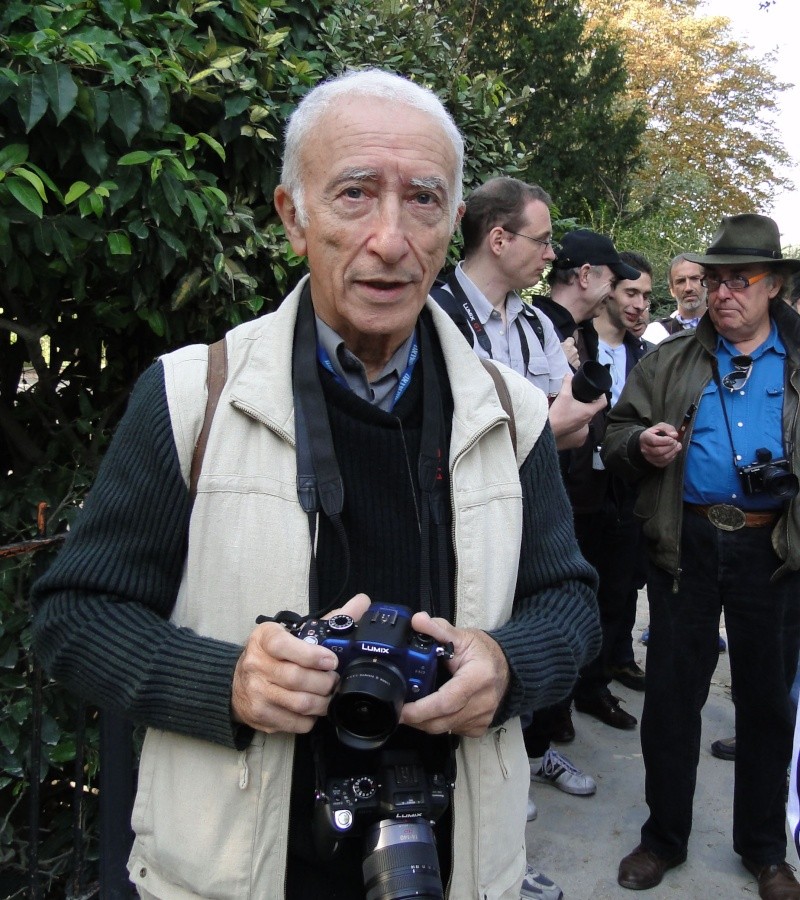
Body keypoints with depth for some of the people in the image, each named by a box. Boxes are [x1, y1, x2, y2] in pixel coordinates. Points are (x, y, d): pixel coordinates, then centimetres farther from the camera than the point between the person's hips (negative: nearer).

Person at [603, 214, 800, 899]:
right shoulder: (670, 363, 7)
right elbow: (617, 436, 7)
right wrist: (642, 445, -14)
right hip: (687, 543, 0)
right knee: (672, 695, 8)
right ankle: (664, 837, 27)